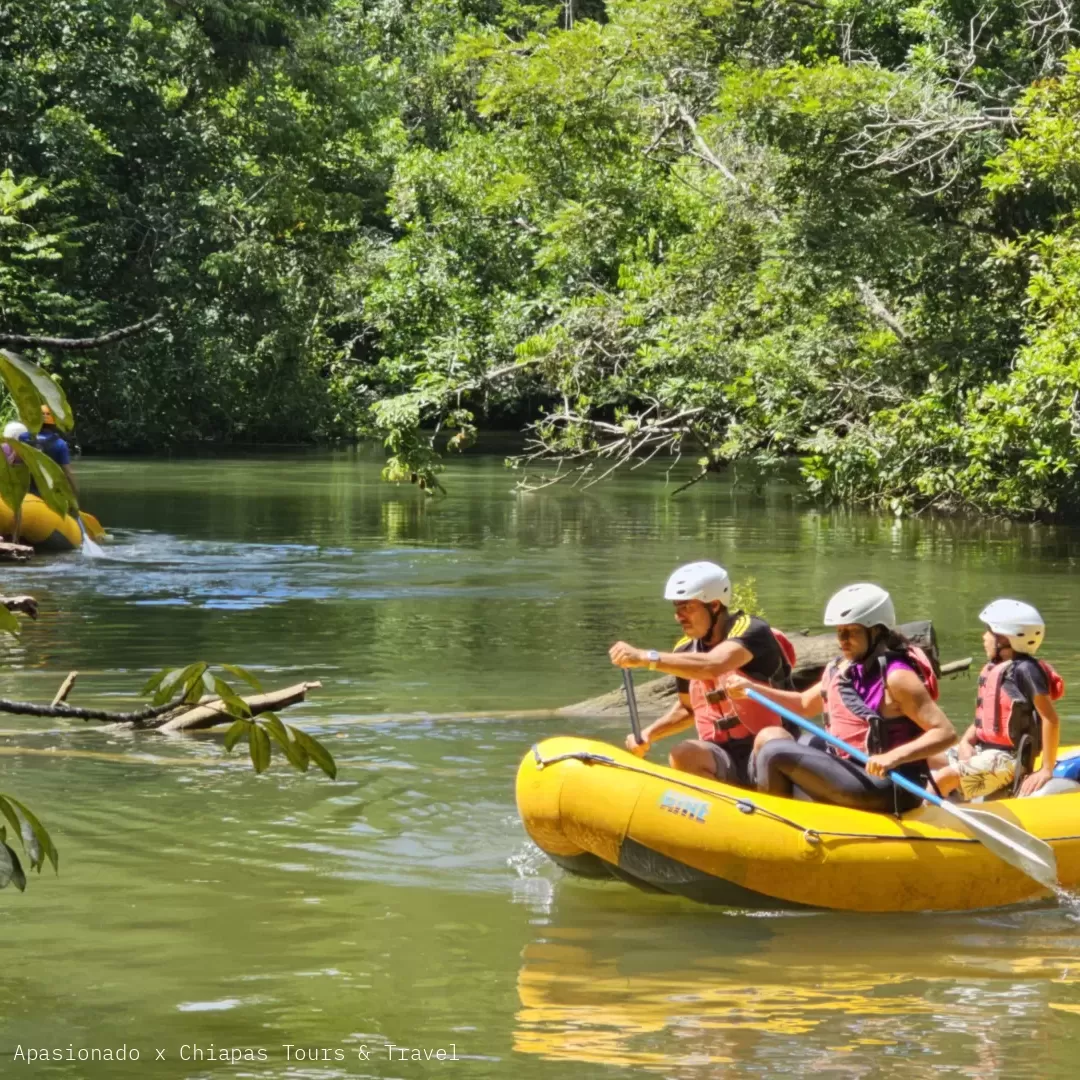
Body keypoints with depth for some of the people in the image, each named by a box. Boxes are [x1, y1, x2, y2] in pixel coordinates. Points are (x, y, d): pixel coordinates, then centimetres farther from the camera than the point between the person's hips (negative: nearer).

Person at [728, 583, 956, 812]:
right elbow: (805, 705, 28)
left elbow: (946, 734, -23)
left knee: (776, 753, -17)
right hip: (851, 771, 10)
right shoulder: (840, 669, 10)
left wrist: (894, 757, -36)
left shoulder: (895, 676, -17)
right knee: (771, 736, 21)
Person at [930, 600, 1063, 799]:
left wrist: (1046, 769, -18)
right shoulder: (992, 670, 10)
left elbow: (1051, 719, -17)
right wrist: (966, 741, -2)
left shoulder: (1024, 670, -15)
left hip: (1007, 758, -10)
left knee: (942, 779, -27)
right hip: (982, 751, 10)